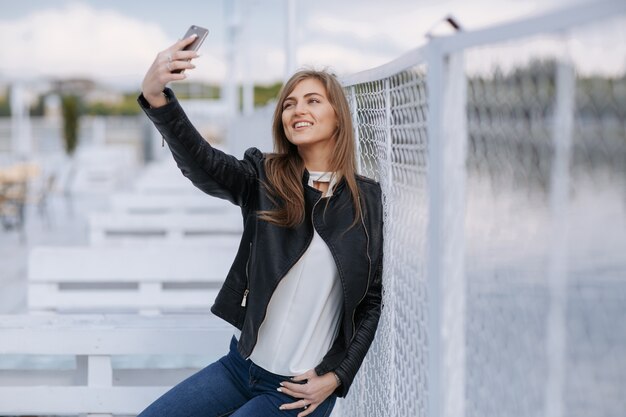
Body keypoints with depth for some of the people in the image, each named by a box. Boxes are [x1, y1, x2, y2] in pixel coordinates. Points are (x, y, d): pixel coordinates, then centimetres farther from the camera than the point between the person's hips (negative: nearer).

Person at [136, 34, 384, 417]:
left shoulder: (368, 200, -5)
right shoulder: (265, 177, -2)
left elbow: (374, 301, 0)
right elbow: (202, 164, -22)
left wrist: (336, 377, -9)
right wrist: (157, 98, -40)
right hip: (242, 365, 3)